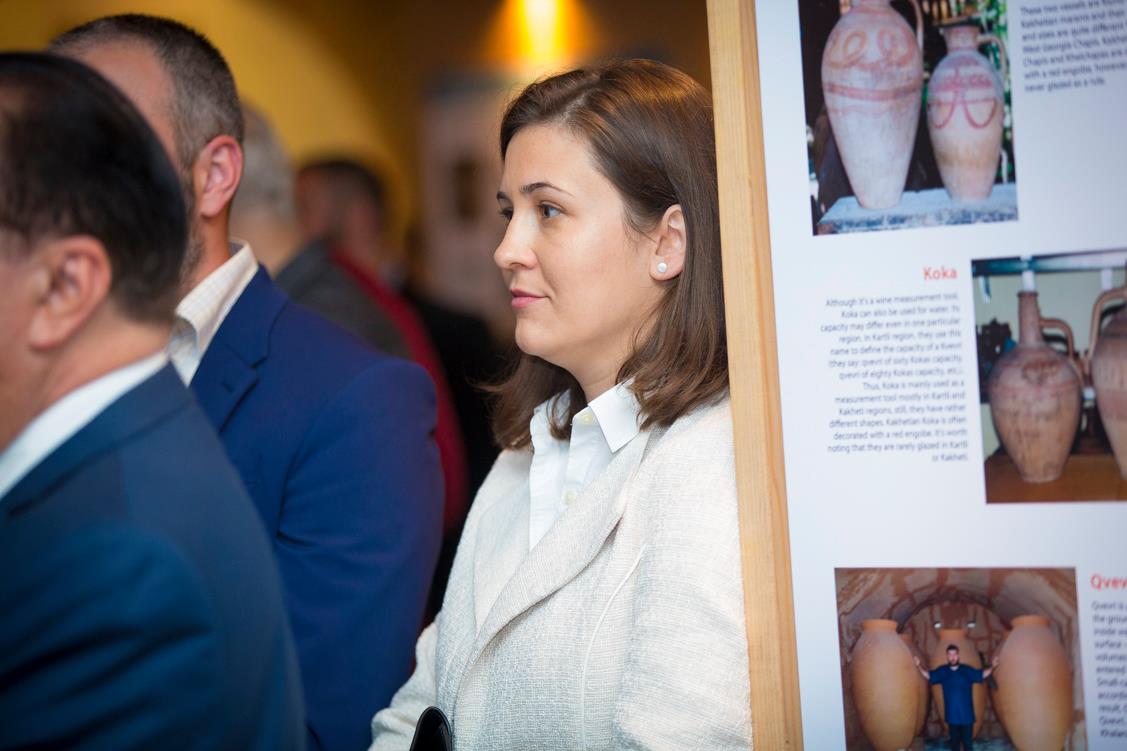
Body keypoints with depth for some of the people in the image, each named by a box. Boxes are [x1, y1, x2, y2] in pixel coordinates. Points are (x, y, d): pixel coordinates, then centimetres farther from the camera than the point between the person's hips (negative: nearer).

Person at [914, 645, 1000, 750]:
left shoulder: (967, 670, 0)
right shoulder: (942, 671, 2)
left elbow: (983, 674, 2)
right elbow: (928, 675, 0)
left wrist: (993, 667, -16)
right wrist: (918, 666, -17)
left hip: (967, 715, -1)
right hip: (952, 715, 1)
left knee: (968, 742, 2)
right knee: (954, 742, 11)